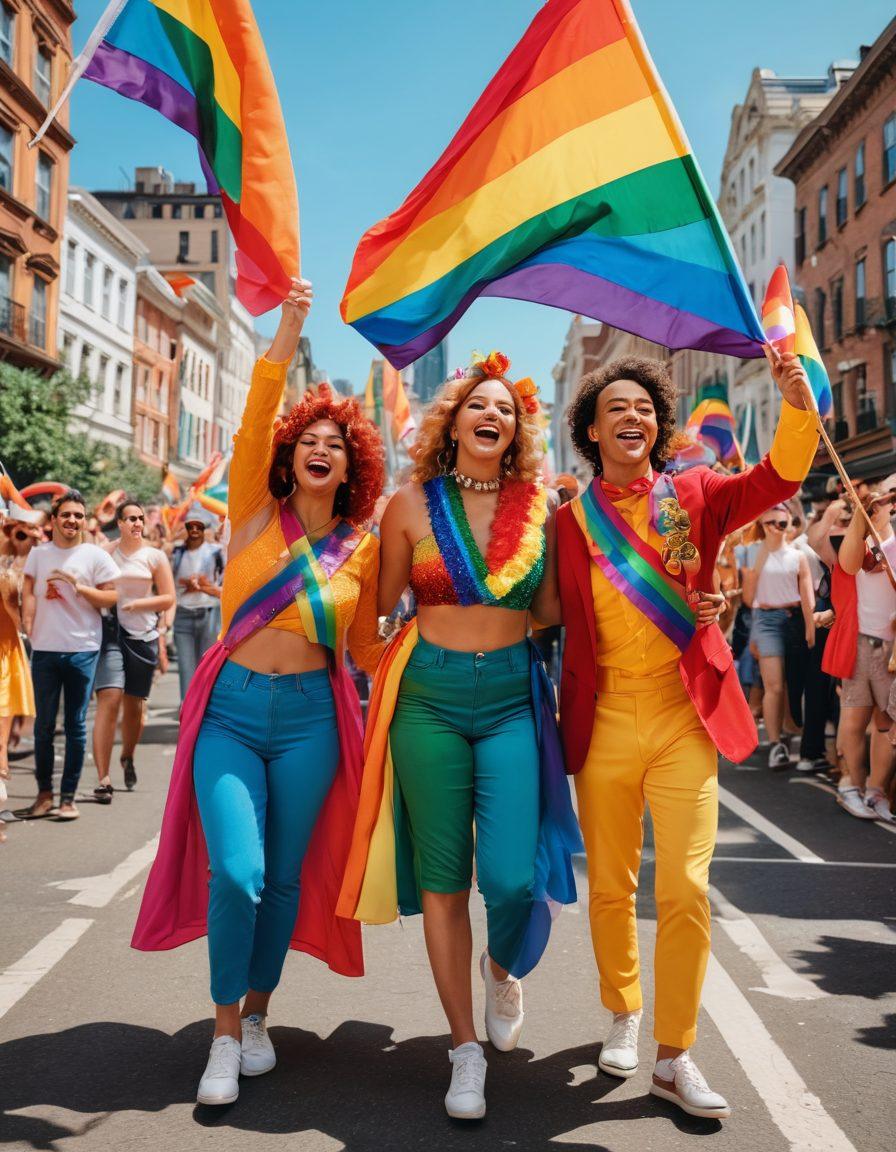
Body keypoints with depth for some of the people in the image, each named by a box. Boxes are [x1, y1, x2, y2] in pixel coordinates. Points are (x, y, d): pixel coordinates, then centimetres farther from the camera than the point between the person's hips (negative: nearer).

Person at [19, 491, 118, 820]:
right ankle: (44, 793, 20)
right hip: (44, 649, 2)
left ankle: (68, 797, 12)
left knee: (75, 726, 4)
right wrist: (28, 624, -8)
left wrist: (78, 586, -14)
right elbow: (28, 591, 6)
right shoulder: (38, 553, 9)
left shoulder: (95, 556, 1)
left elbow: (111, 597, -1)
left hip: (82, 650, -2)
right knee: (43, 725, 7)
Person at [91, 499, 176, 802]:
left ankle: (127, 757, 39)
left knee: (134, 704, 10)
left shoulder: (155, 556, 7)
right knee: (109, 698, -16)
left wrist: (137, 603, -8)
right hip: (110, 632, -2)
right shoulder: (105, 553, 6)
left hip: (143, 636, 2)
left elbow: (168, 598, 4)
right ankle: (103, 779, -16)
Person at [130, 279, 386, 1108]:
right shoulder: (258, 512, 2)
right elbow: (254, 425, -12)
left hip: (311, 717, 2)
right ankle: (226, 1029, 10)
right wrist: (288, 331, -21)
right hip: (231, 708, -1)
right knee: (235, 873, -13)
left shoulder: (362, 547, 5)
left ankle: (258, 1013, 30)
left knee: (285, 877, 7)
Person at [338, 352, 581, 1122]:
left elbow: (550, 611, 10)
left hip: (513, 698, 1)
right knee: (442, 878, 4)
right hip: (429, 696, 0)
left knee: (514, 878, -9)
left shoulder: (536, 508, 5)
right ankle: (466, 1048, 21)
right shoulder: (413, 504, 2)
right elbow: (383, 605, 8)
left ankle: (503, 968, 28)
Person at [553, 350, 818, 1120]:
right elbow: (565, 626, 4)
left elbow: (777, 480, -13)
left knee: (686, 890, -3)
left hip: (685, 717, 0)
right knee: (611, 888, 13)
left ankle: (674, 1056, 13)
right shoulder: (571, 519, 1)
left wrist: (798, 406, -28)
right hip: (604, 719, 0)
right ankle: (623, 1013, 37)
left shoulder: (694, 495, 3)